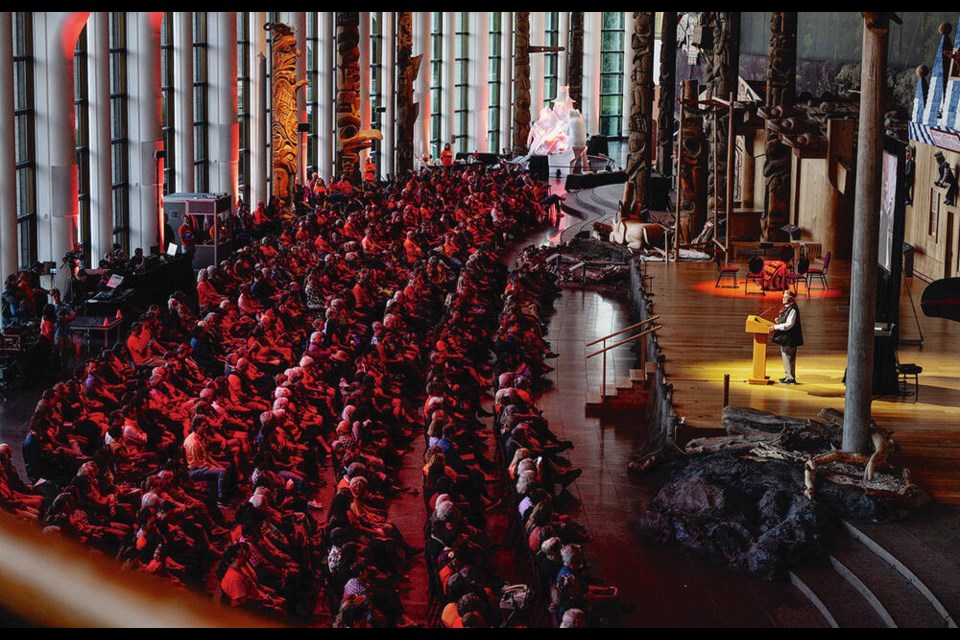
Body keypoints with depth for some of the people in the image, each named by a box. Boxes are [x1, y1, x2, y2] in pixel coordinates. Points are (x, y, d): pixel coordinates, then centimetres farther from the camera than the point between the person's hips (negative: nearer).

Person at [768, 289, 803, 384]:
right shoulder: (786, 308, 13)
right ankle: (789, 377, 23)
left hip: (789, 338, -10)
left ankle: (790, 378, 1)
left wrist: (775, 327, -23)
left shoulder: (792, 310, -18)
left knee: (787, 357, -5)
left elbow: (789, 325, -24)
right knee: (788, 358, 15)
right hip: (784, 338, 10)